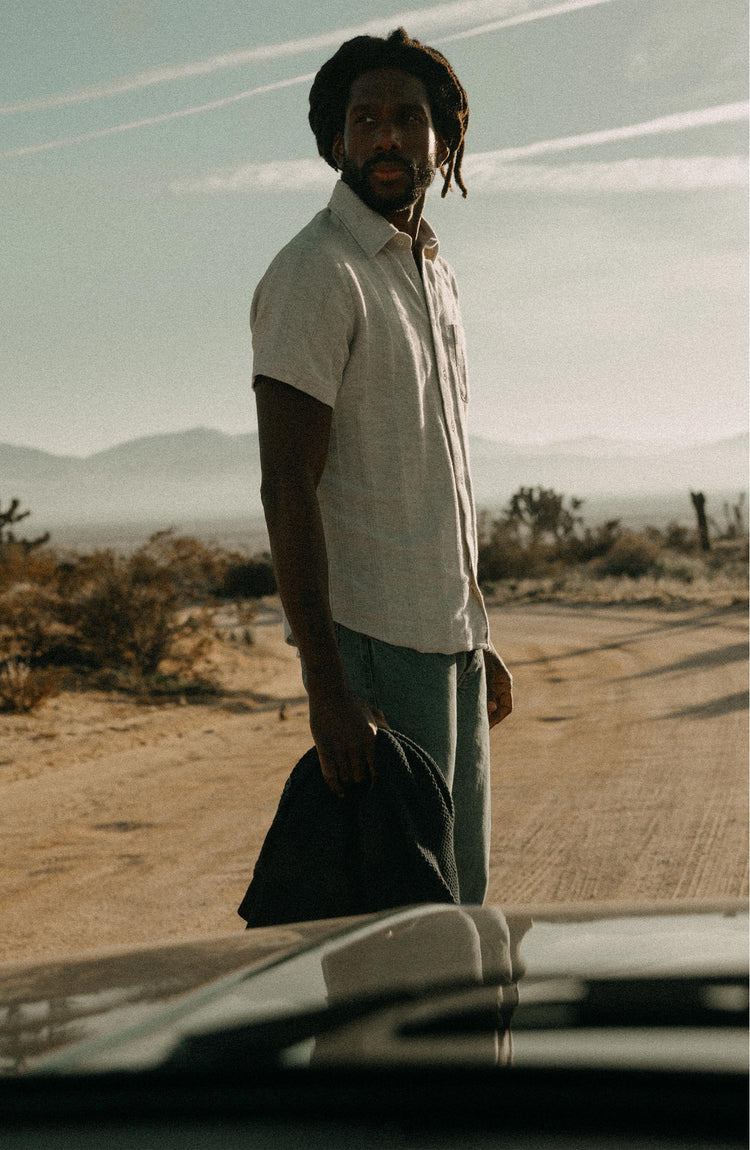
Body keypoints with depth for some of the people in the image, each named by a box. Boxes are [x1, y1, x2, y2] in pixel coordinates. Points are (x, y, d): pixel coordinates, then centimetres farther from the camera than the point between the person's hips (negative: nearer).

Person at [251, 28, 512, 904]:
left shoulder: (434, 272, 16)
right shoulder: (315, 274, -12)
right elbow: (286, 486, -19)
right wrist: (325, 685, -25)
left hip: (448, 636, 9)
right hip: (375, 640, -8)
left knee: (460, 893, 14)